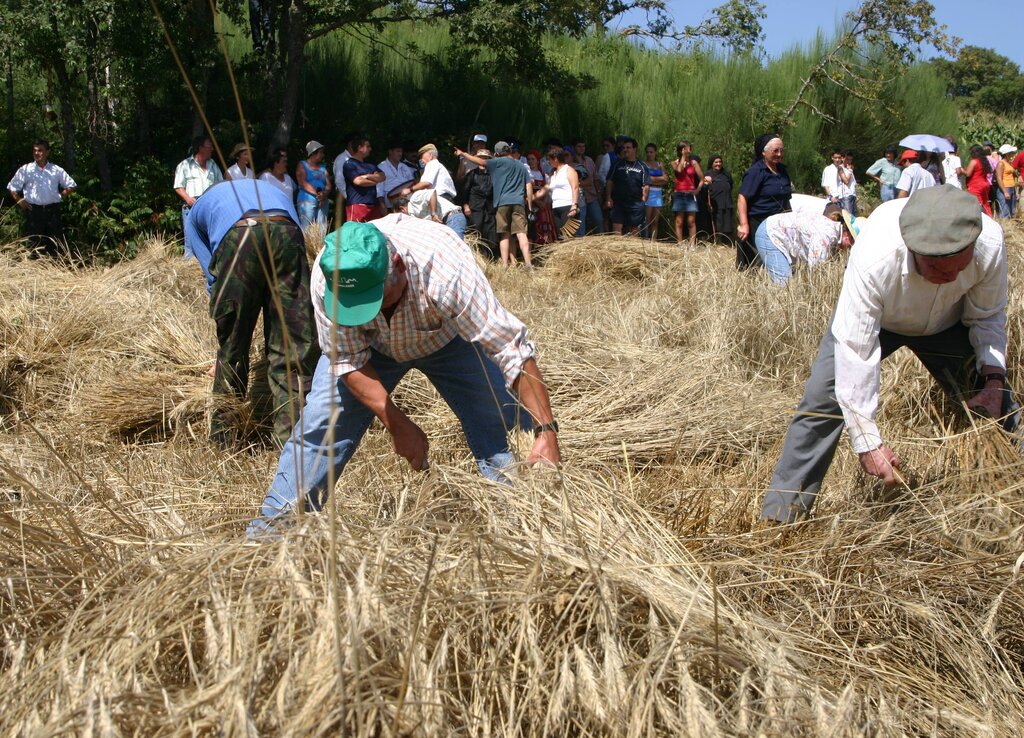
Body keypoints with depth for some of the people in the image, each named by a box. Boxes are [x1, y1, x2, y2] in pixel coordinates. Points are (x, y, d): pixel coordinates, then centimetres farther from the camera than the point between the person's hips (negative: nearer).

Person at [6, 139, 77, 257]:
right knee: (33, 242, 0)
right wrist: (20, 201, 2)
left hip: (52, 210, 1)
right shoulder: (25, 170, 5)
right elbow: (12, 187, 11)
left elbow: (72, 186, 15)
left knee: (55, 242, 2)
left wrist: (61, 195, 2)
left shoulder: (56, 170, 7)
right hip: (33, 210, -1)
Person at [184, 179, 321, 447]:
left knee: (231, 346, 13)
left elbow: (214, 277, 27)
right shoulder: (272, 190, 44)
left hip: (237, 238, -1)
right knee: (298, 345, 4)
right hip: (288, 234, 2)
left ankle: (222, 439, 24)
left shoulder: (196, 214, 35)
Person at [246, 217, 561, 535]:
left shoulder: (445, 269, -44)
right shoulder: (326, 276, -36)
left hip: (448, 339, -1)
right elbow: (348, 360, -23)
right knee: (321, 423, -8)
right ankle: (274, 522, 4)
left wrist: (546, 431, -47)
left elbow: (512, 350, -43)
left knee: (502, 425, -16)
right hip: (370, 345, 2)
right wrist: (396, 423, -31)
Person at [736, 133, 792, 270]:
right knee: (749, 266, -2)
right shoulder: (756, 171, -9)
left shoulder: (783, 170, 13)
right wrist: (743, 225, -24)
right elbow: (742, 198, -16)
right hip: (756, 225, -7)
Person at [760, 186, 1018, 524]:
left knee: (995, 409, -1)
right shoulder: (875, 256, -44)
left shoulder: (990, 244, -34)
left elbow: (988, 317, -12)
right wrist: (867, 440, -38)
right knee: (822, 401, -13)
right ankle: (779, 518, -4)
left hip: (947, 324, 3)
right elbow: (855, 350, -39)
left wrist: (994, 378, -26)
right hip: (869, 318, -3)